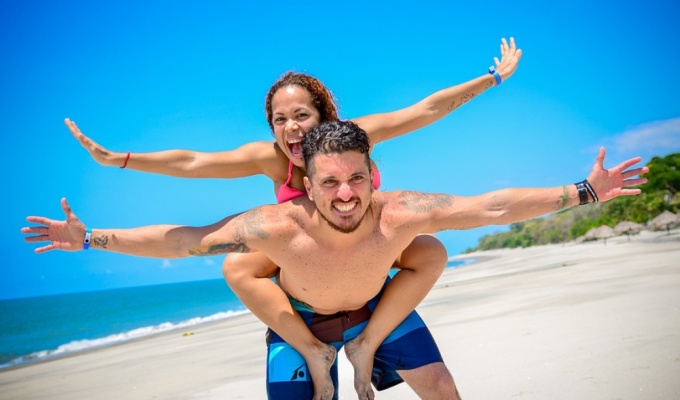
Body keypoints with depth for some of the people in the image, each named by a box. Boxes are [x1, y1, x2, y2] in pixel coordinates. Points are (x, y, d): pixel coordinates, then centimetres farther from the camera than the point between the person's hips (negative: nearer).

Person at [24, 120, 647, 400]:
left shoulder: (399, 214, -37)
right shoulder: (278, 226, -40)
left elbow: (492, 206, -31)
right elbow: (181, 239, -30)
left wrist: (584, 192, -29)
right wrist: (91, 239, -26)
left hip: (377, 304, 2)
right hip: (299, 315, -1)